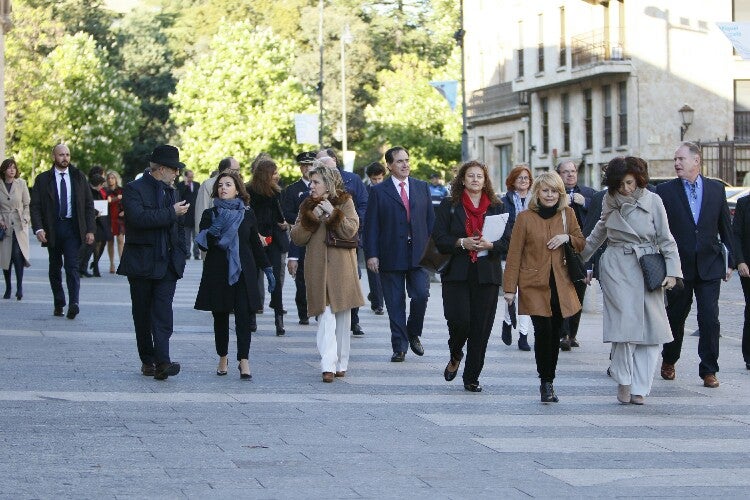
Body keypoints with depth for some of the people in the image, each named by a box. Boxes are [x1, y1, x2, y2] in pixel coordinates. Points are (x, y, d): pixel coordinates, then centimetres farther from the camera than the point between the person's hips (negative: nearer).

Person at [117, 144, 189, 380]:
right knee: (142, 314, 6)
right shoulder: (134, 189, -6)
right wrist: (171, 212, -20)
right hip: (141, 262, -4)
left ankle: (162, 361, -21)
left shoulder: (172, 191, 16)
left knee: (163, 313, -11)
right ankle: (147, 360, 18)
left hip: (167, 263, 4)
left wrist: (180, 254, 13)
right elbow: (138, 218, -24)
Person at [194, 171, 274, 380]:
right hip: (217, 272, 0)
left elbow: (256, 244, 14)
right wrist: (213, 231, -23)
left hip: (243, 272, 0)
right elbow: (203, 243, -4)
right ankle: (222, 358, 17)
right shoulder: (210, 214, 4)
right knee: (220, 316, 5)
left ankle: (244, 361, -15)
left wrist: (267, 269, 12)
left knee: (244, 316, -11)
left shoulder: (247, 214, 8)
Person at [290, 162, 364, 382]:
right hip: (318, 268, 1)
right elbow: (297, 238, 5)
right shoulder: (307, 206, 12)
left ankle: (341, 363, 17)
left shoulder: (344, 202, 4)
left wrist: (333, 213, -15)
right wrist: (311, 219, -8)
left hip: (341, 267, -1)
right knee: (326, 316, -11)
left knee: (342, 316, 6)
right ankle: (328, 365, -19)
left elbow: (351, 230, -8)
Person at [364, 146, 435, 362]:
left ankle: (413, 334, 12)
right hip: (391, 256, -2)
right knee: (395, 304, 2)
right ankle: (399, 347, 10)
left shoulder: (422, 187, 11)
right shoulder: (379, 191, 2)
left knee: (421, 295, -12)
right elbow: (371, 226, 0)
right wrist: (371, 254, -8)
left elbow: (431, 220, 13)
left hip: (419, 254, 2)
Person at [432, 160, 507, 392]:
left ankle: (472, 377, 10)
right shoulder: (449, 206, 6)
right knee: (459, 320, -14)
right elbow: (439, 238, 0)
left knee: (481, 327, 0)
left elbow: (507, 240, 6)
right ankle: (455, 356, 19)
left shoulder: (497, 207, 11)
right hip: (457, 273, -2)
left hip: (487, 275, 2)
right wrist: (462, 243, -15)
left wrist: (490, 245, -13)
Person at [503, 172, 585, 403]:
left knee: (555, 334, 5)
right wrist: (509, 288, -4)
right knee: (543, 330, -16)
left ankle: (548, 383, 20)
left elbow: (582, 244, 15)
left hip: (560, 286, 3)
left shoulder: (567, 214, 9)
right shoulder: (525, 218, -1)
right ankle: (546, 383, -3)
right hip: (534, 284, -3)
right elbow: (514, 255, 0)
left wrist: (567, 238, -8)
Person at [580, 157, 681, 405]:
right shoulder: (609, 202, 6)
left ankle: (639, 388, 4)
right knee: (625, 323, -11)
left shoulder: (652, 201, -2)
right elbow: (599, 232, 24)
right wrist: (579, 256, 29)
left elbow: (666, 239, 0)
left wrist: (672, 272, -8)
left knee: (650, 328, -4)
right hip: (617, 268, 1)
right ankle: (623, 381, 3)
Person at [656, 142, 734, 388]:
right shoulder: (665, 190, -1)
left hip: (709, 266, 0)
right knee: (675, 317, 12)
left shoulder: (716, 189, 5)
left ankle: (709, 371, 1)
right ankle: (669, 361, 34)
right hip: (678, 266, 0)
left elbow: (725, 227, 10)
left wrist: (730, 261, 8)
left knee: (710, 318, -8)